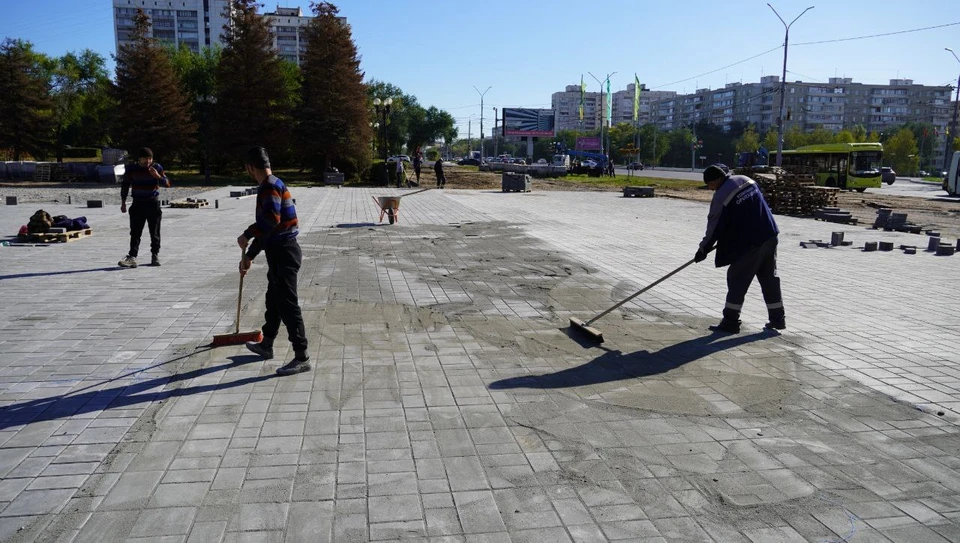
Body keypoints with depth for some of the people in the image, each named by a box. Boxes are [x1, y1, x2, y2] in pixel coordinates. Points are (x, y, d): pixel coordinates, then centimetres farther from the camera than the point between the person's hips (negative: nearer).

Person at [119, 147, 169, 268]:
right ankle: (132, 257, -7)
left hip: (153, 203, -1)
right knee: (135, 233, -4)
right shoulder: (131, 169, 1)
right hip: (138, 204, 1)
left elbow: (167, 183, -6)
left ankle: (155, 255, 16)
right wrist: (123, 202, 7)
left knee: (155, 232, 4)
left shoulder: (157, 168, -2)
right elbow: (125, 185, 9)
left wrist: (157, 176, -24)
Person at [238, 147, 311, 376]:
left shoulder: (270, 186, -14)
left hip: (284, 252, -10)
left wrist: (247, 235, -21)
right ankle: (266, 345, 38)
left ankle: (301, 357, -5)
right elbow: (266, 228, 24)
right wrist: (249, 255, 28)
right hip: (279, 251, 10)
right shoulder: (268, 186, 18)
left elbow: (272, 218, -32)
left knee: (287, 304, -8)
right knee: (273, 299, 22)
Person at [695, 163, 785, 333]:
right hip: (769, 237, 8)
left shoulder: (721, 196, -15)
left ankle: (730, 322, 5)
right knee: (770, 278, 15)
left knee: (737, 280, 1)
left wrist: (704, 249, 3)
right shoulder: (746, 180, 8)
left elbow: (715, 226, -9)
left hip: (748, 243, -8)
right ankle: (777, 318, 23)